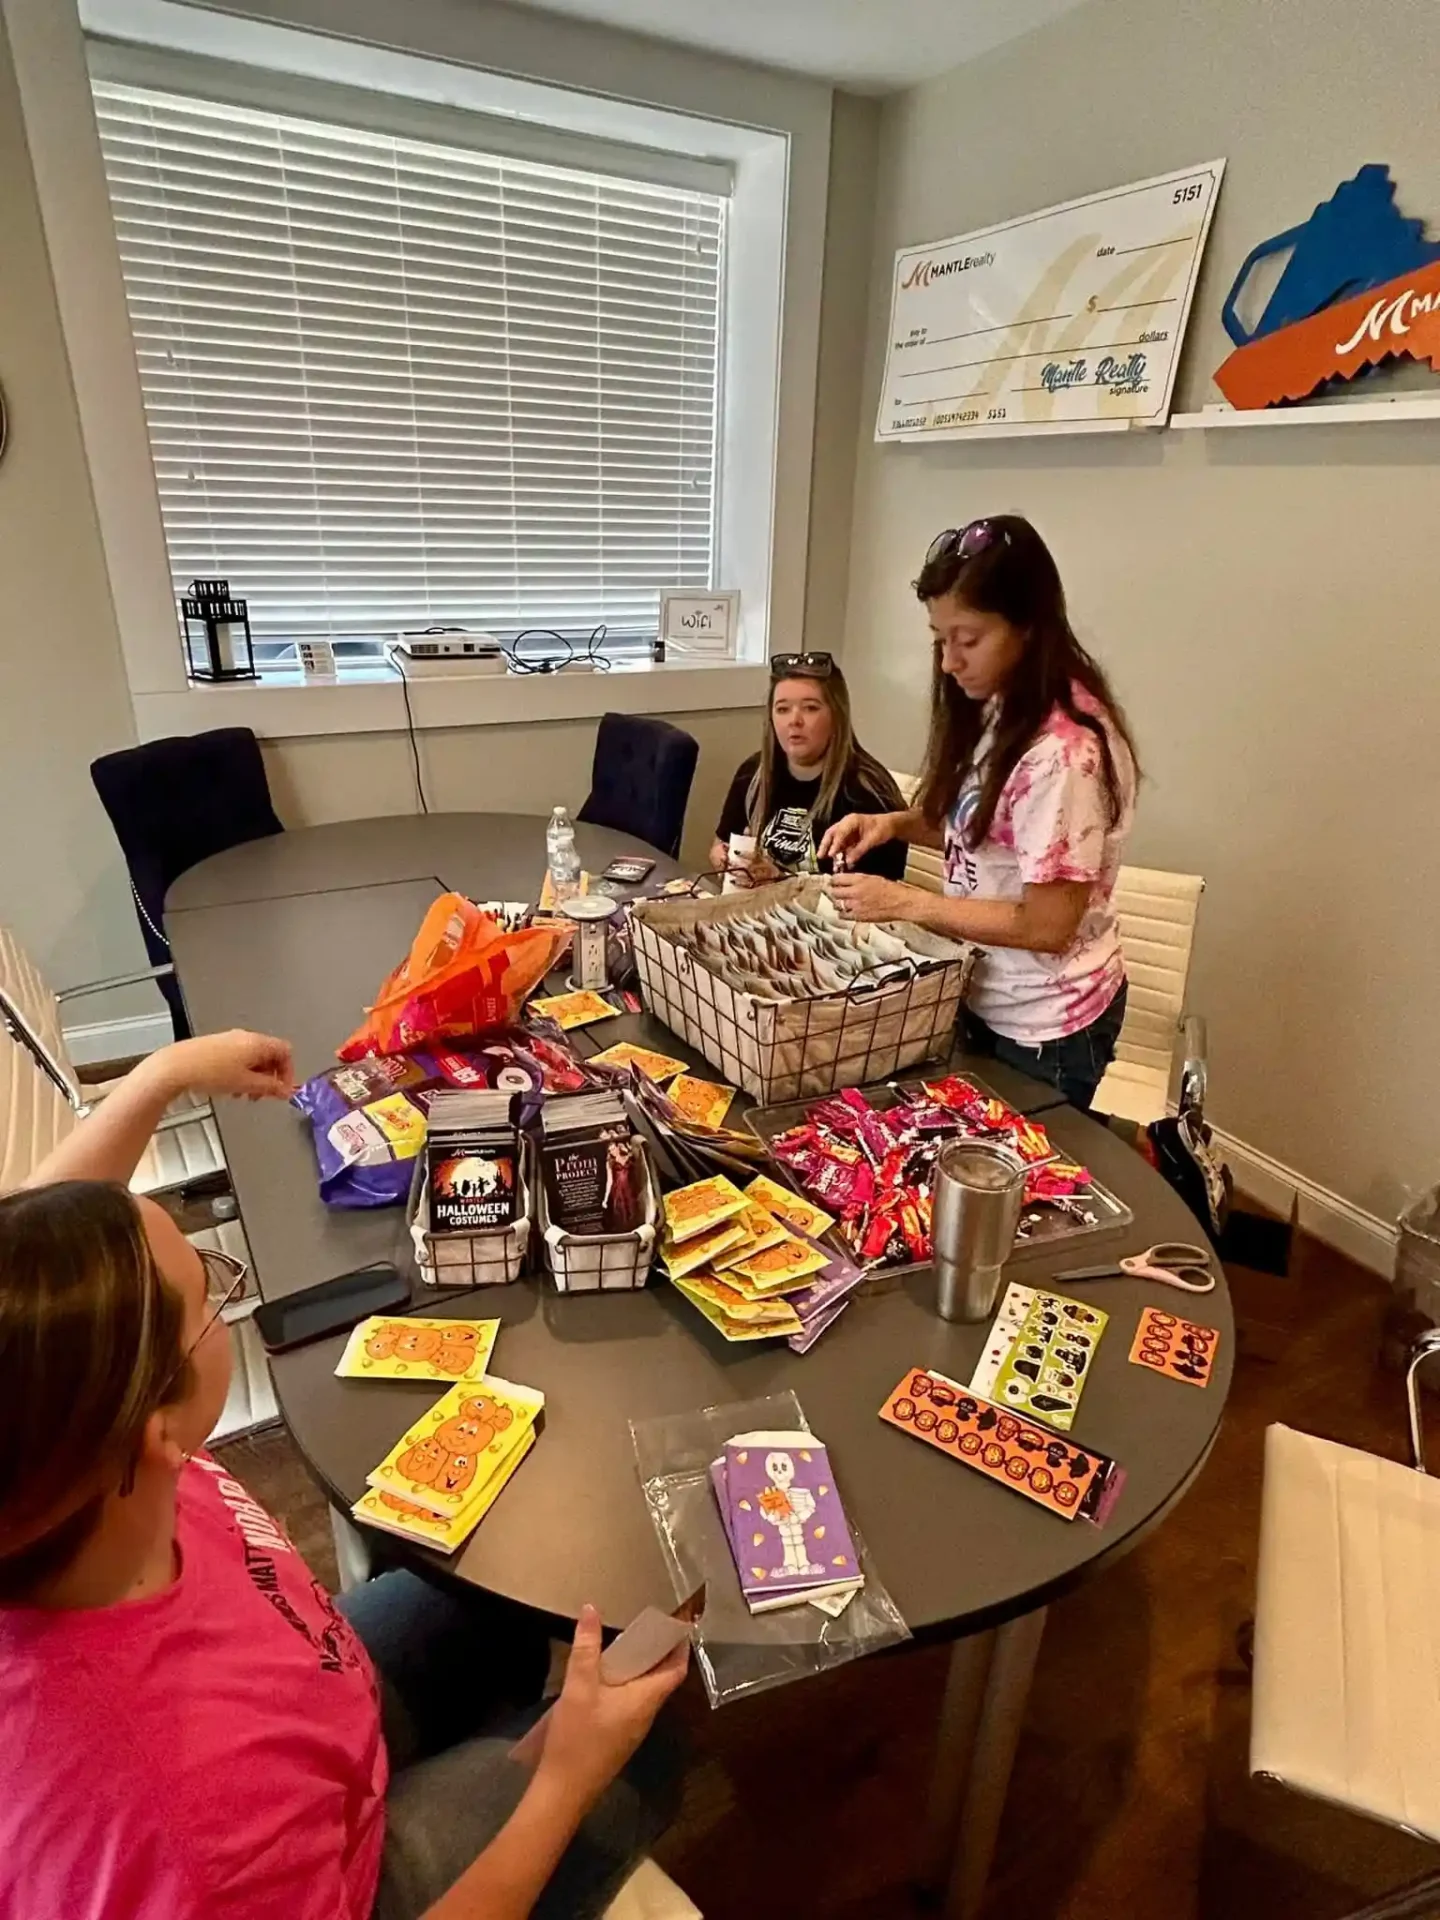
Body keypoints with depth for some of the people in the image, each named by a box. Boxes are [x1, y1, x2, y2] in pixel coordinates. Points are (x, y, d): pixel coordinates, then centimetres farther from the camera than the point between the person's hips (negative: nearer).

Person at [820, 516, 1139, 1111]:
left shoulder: (1064, 749, -28)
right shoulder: (998, 711, -1)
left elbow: (1046, 927, -25)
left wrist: (902, 902, -22)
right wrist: (896, 824, -5)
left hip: (1042, 1025, -8)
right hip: (985, 998, 8)